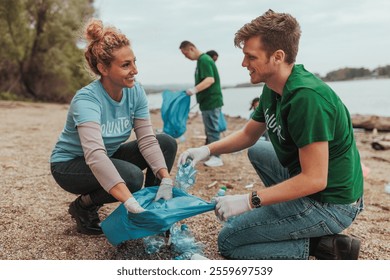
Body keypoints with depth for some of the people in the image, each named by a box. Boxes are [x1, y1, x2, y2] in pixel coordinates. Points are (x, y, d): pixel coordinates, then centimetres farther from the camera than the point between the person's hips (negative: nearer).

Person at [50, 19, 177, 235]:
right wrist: (130, 202, -55)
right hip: (70, 164, -6)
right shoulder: (86, 100, -32)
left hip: (109, 157, 6)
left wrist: (166, 180, -31)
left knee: (167, 143, -11)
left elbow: (147, 140, -17)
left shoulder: (135, 91, -14)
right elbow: (95, 154, -46)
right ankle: (83, 207, -4)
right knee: (132, 176, -33)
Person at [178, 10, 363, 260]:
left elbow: (314, 180, -28)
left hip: (330, 203, -9)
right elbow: (248, 135, 16)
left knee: (228, 241, -3)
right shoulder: (273, 91, 1)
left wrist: (249, 201, -25)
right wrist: (208, 149, 1)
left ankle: (323, 248, -4)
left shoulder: (307, 98, -28)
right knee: (257, 151, 28)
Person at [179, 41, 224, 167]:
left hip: (211, 101, -10)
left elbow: (210, 79, -27)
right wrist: (195, 91, 25)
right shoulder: (202, 60, 15)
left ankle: (216, 158, 0)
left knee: (212, 129, -6)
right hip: (207, 101, 10)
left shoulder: (204, 60, -15)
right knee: (209, 129, 15)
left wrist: (195, 89, -35)